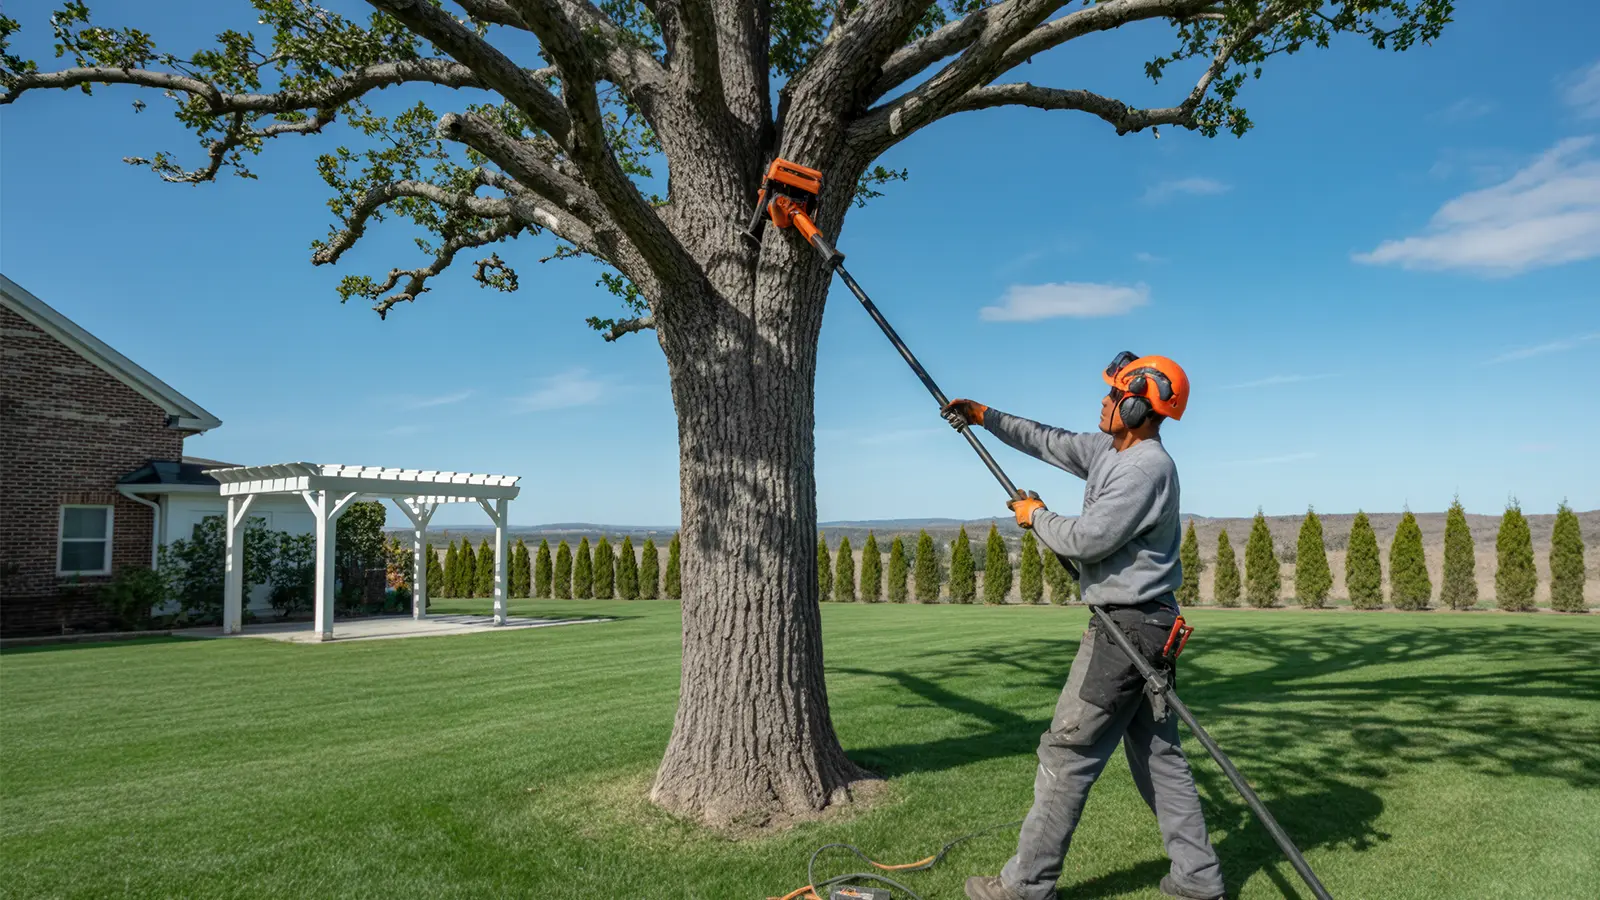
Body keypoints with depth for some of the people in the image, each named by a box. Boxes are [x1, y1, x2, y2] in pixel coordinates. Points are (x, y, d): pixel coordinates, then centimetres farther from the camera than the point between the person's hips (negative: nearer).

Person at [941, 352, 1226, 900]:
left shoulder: (1146, 468, -19)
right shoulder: (1111, 452, 11)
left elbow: (1087, 539, -21)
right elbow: (1051, 442, 21)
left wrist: (1036, 517, -4)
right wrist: (985, 417, 17)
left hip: (1127, 628, -10)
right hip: (1145, 627, 10)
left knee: (1068, 754, -2)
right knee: (1159, 756, 15)